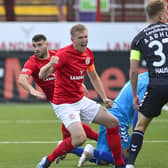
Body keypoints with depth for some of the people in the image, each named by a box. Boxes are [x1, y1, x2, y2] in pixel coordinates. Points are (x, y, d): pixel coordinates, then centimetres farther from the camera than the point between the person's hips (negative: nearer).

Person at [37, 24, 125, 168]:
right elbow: (42, 76, -26)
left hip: (81, 101, 8)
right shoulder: (64, 54, -20)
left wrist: (104, 97, 11)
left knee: (113, 122, 7)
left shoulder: (88, 54, 4)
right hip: (64, 104, -8)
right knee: (80, 138, -27)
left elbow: (94, 77, 20)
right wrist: (49, 65, -48)